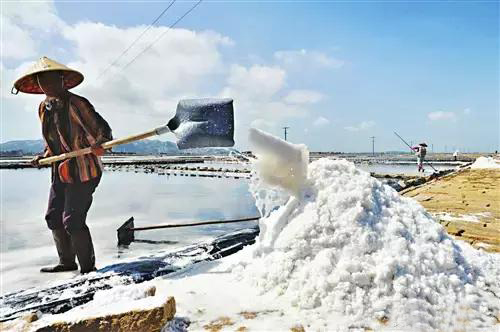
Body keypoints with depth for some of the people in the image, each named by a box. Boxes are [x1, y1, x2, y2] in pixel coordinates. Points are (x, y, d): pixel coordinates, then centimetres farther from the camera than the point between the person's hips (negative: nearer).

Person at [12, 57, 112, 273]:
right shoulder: (44, 108, 12)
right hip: (61, 172, 9)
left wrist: (98, 146, -37)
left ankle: (88, 266, 9)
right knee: (53, 217, 14)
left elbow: (100, 130, -18)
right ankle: (67, 262, 31)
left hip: (83, 171, -9)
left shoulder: (76, 104, -13)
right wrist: (44, 156, 12)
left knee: (72, 221, -9)